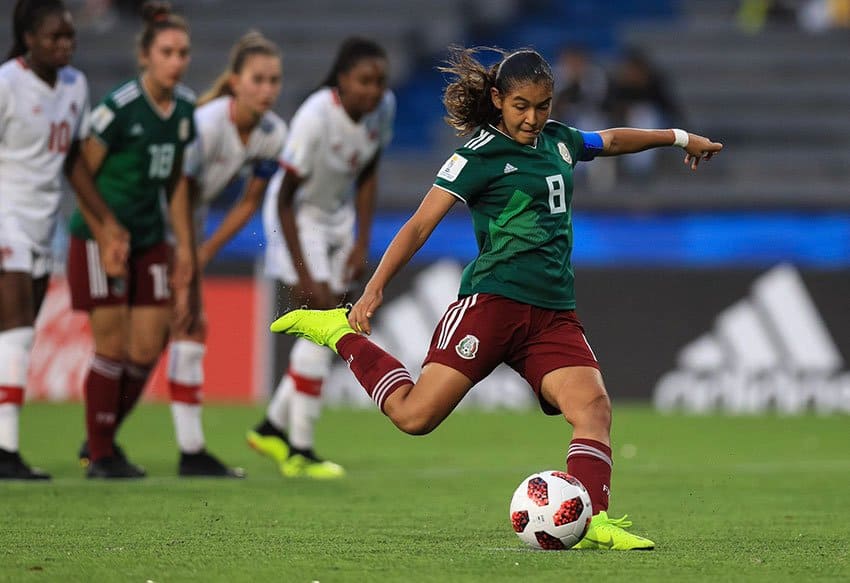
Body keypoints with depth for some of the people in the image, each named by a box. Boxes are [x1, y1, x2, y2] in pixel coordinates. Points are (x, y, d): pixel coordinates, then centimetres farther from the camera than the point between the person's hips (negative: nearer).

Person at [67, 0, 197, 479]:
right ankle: (100, 455, 7)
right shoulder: (120, 107, -17)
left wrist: (185, 247, 12)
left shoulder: (185, 107, 4)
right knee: (113, 345, -6)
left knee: (147, 349, 4)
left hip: (150, 238, 7)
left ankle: (105, 437, 23)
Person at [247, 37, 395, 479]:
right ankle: (299, 452, -9)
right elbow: (284, 199, -25)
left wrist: (362, 243, 0)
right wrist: (303, 276, -26)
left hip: (339, 217, 7)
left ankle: (273, 427, 24)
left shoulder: (384, 107, -12)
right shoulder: (316, 118, -31)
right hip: (297, 216, -7)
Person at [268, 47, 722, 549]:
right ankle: (343, 333, 10)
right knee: (414, 415, -13)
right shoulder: (482, 155, -4)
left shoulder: (557, 141, 16)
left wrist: (679, 138, 49)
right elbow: (421, 225, -7)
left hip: (553, 314, 6)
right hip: (493, 301, -6)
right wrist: (375, 289, -15)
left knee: (593, 405, -19)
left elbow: (613, 140, 38)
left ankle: (592, 524, -24)